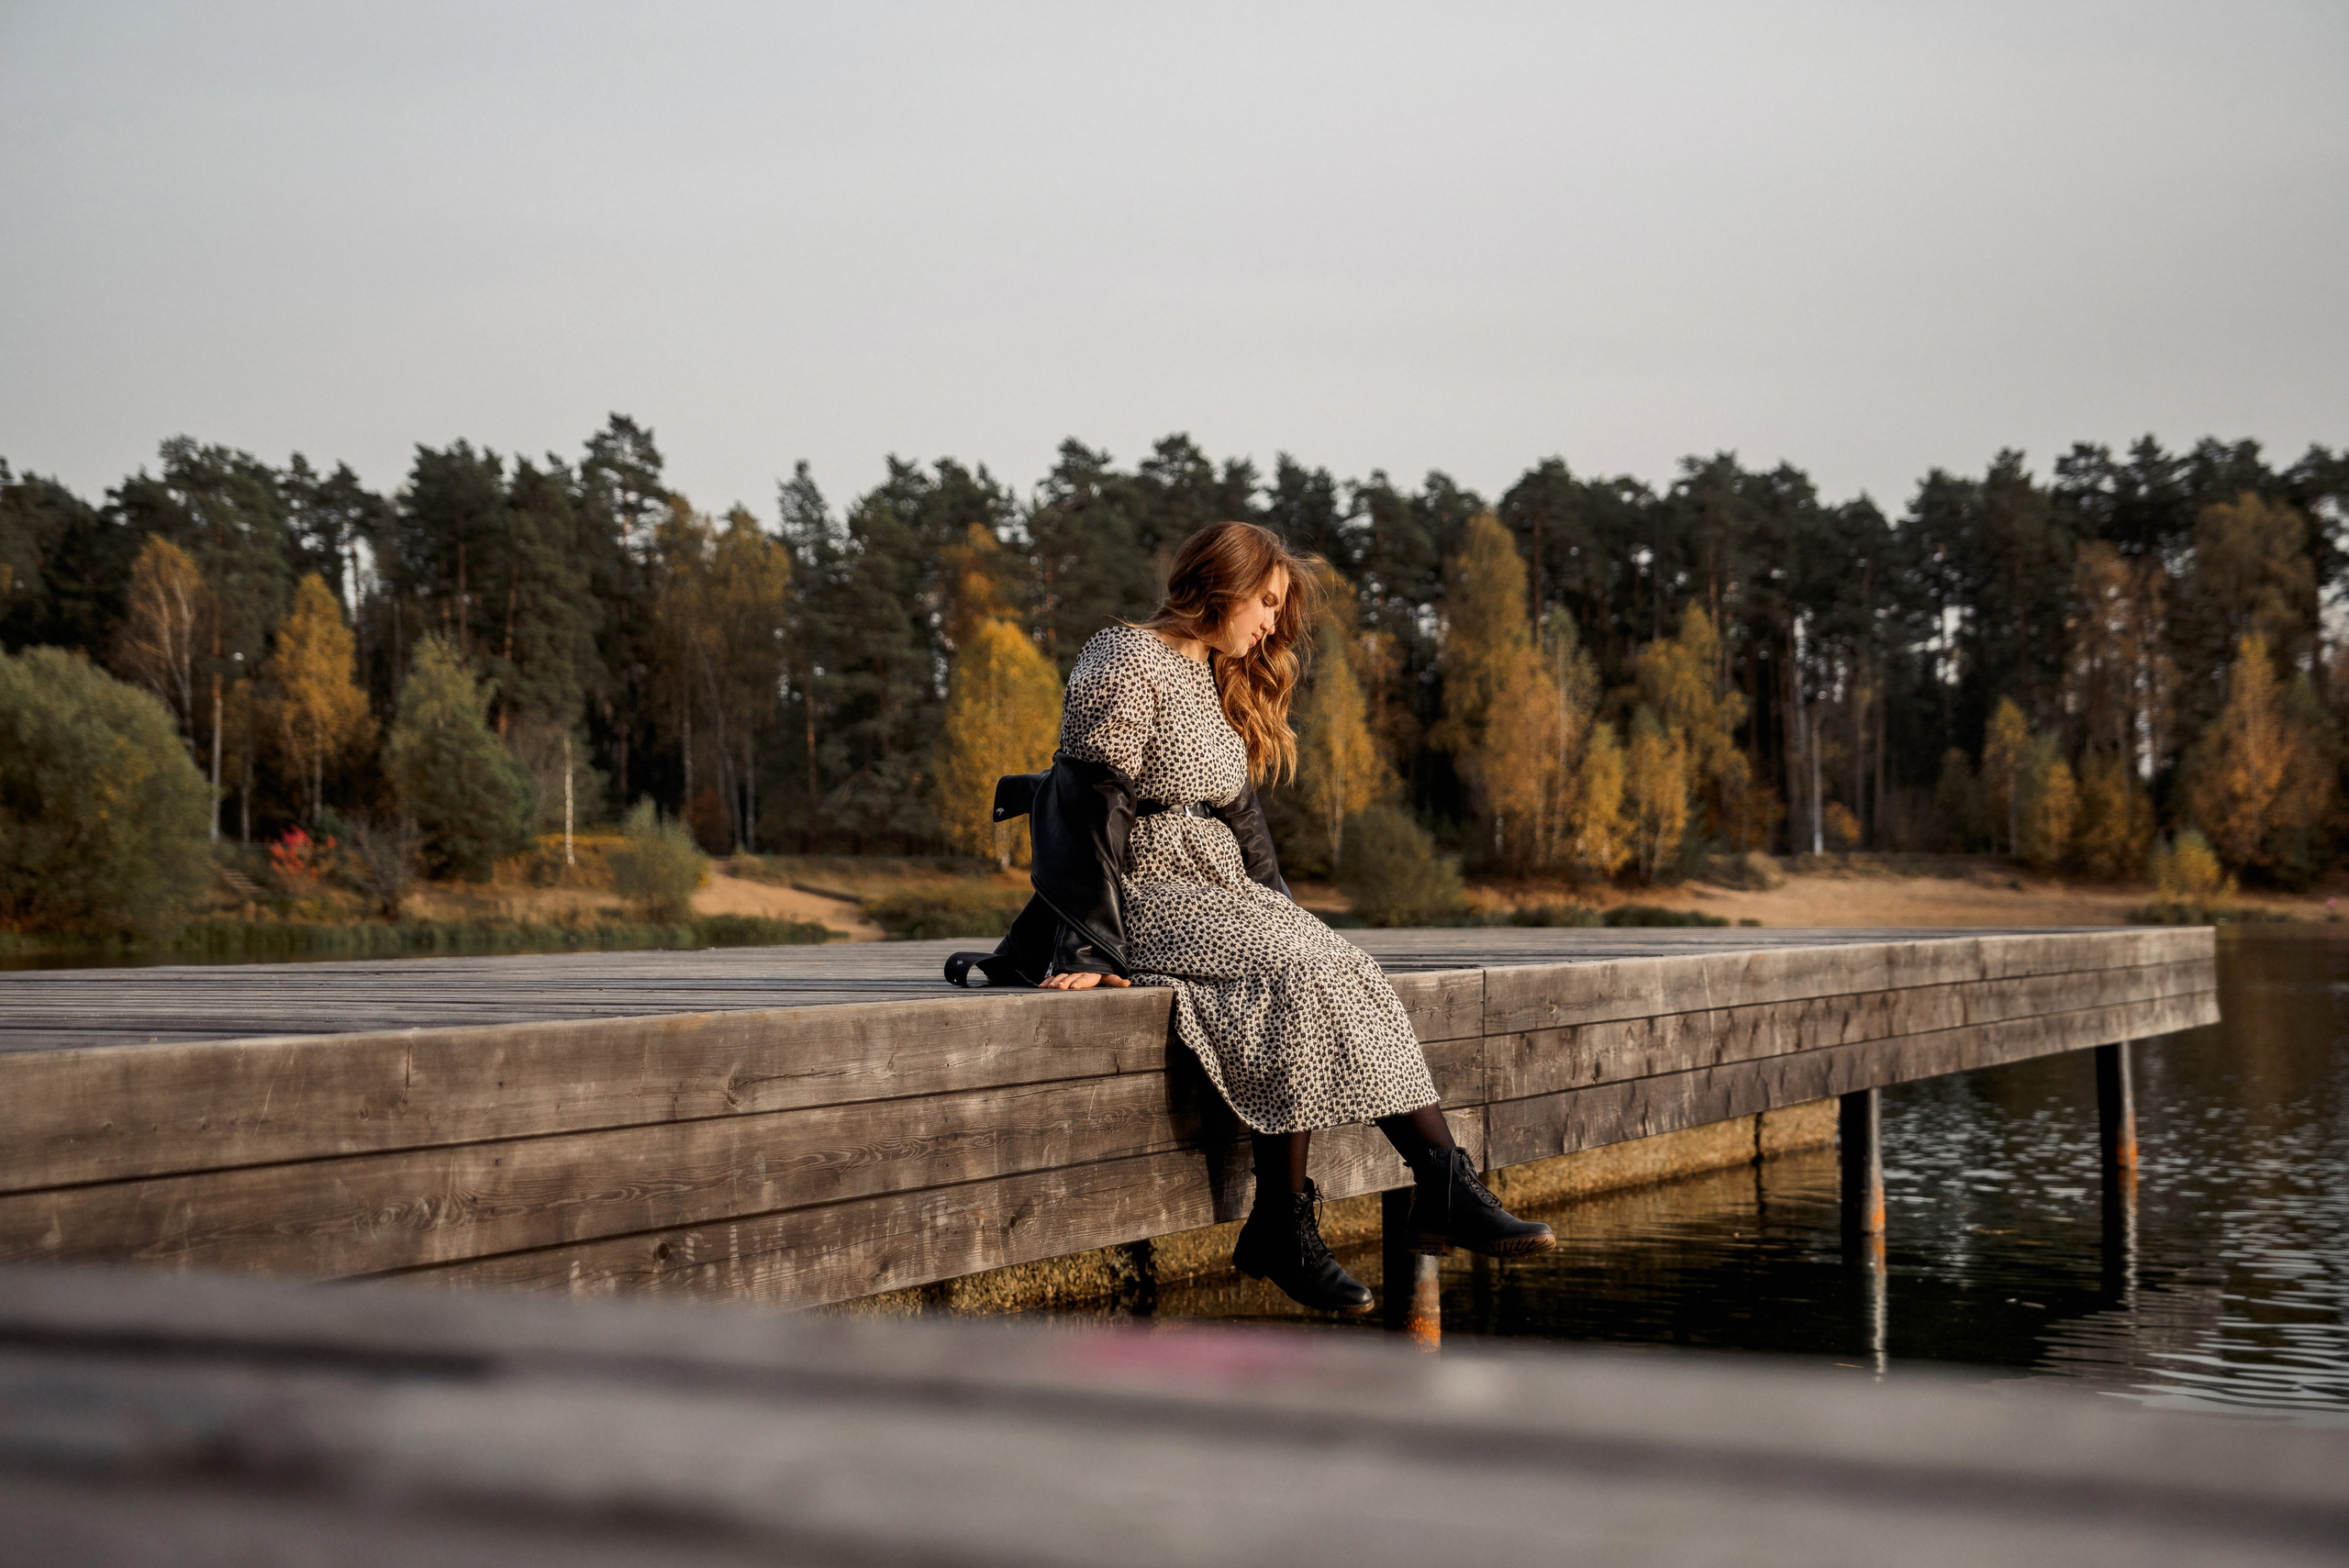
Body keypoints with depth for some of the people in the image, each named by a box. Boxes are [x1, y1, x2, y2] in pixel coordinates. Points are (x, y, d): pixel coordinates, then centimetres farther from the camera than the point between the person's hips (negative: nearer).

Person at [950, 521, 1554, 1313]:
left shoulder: (1213, 677, 20)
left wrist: (1282, 912, 16)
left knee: (1350, 973, -15)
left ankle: (1445, 1187, -20)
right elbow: (1090, 807, -16)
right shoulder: (1127, 667, -10)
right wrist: (1090, 947, -21)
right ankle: (1283, 1232, -24)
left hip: (1219, 894, 9)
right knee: (1299, 980, -28)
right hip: (1148, 897, -9)